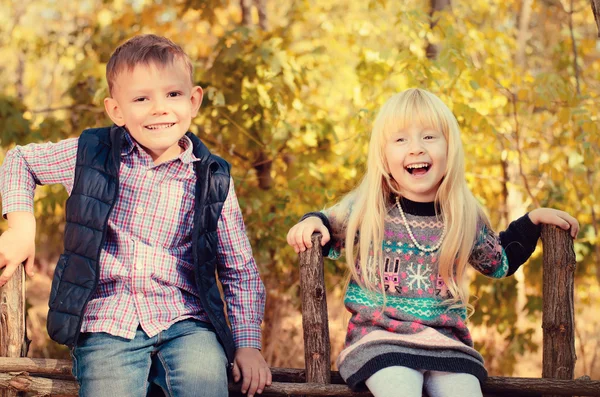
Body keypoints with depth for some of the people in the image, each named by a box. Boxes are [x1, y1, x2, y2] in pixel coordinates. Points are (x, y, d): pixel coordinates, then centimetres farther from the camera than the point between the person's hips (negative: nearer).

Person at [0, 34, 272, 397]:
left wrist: (248, 343, 3)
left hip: (184, 321, 0)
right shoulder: (91, 155, 3)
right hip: (107, 323, 0)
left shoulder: (213, 180, 5)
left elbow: (241, 271, 12)